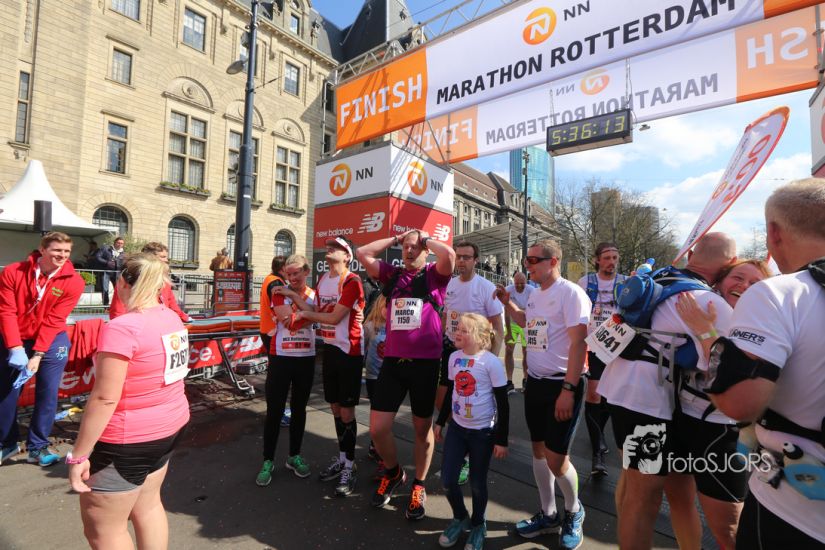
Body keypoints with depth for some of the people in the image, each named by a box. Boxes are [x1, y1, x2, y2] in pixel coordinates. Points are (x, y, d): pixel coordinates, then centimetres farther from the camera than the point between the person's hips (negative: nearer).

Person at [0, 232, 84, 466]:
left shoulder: (73, 281, -14)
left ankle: (37, 446, 18)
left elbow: (53, 321, -15)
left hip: (51, 341, -1)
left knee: (47, 394, 2)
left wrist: (37, 355, -18)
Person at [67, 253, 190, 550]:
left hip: (129, 439, -8)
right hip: (169, 426, 8)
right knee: (148, 506, 23)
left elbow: (105, 398, -23)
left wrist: (79, 454, -15)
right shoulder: (173, 319, 2)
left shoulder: (122, 328, -23)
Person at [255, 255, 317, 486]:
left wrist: (294, 295, -17)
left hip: (306, 358, 2)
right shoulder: (279, 292, -1)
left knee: (299, 409, 13)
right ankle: (268, 461, 18)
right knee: (274, 410, 3)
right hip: (281, 357, -2)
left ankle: (294, 456, 28)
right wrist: (307, 315, -10)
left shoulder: (314, 294, 5)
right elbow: (287, 319, -17)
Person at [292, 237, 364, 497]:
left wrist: (305, 313, -7)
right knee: (335, 406, 17)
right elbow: (318, 312, 12)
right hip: (329, 347, 8)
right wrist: (296, 297, -1)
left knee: (347, 410, 0)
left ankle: (349, 467, 16)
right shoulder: (322, 279, 10)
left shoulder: (352, 281, -15)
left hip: (349, 351, -7)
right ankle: (341, 457, 34)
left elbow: (334, 318, -18)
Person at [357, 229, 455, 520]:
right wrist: (395, 238, 5)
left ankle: (418, 486, 37)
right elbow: (362, 253, 3)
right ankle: (393, 473, 35)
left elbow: (449, 254, -21)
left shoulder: (434, 275, -1)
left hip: (425, 362, -3)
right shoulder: (392, 274, 8)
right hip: (392, 361, 3)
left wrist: (426, 238, -4)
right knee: (377, 428, 5)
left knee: (423, 428, 14)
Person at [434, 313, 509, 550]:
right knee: (447, 479, 6)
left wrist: (501, 439, -9)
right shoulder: (454, 357, -2)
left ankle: (478, 525, 39)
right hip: (457, 427, 5)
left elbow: (502, 403, -11)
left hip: (483, 431, -4)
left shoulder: (491, 362, -18)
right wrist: (440, 421, 15)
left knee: (477, 483, 10)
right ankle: (460, 518, 36)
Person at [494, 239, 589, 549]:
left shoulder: (571, 293, -15)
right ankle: (548, 515, 34)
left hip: (562, 385, -7)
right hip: (535, 382, 7)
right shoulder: (535, 294, 8)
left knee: (556, 458, -1)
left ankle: (574, 512, 30)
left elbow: (578, 343, -19)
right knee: (539, 449, 15)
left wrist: (568, 389, -21)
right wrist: (507, 302, 13)